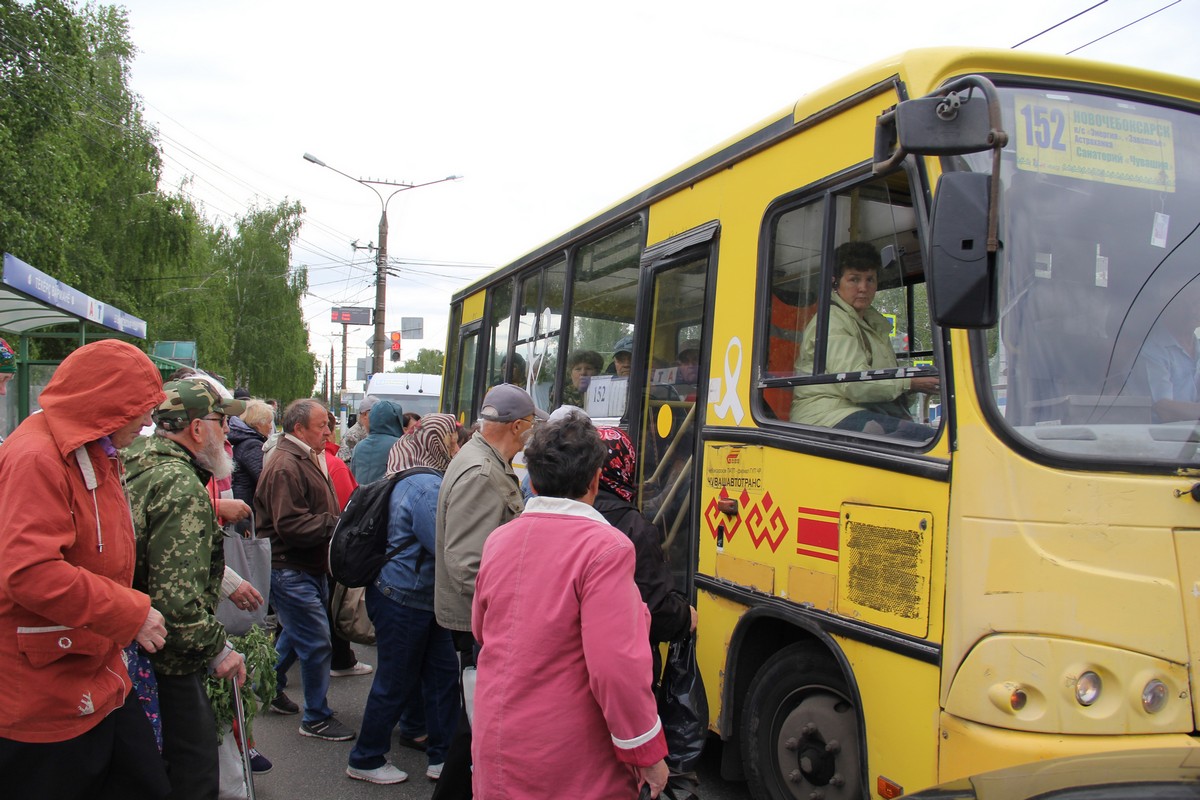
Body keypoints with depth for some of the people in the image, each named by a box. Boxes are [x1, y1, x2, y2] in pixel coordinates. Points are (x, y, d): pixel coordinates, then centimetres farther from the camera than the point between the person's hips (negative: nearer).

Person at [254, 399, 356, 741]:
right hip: (291, 570, -10)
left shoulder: (307, 460, 15)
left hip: (309, 568, 11)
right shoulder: (285, 466, -20)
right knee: (318, 643, -5)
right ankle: (317, 718, 8)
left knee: (296, 634, 23)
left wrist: (341, 520, 7)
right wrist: (337, 523, -22)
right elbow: (291, 525, -26)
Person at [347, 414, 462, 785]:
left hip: (421, 598, 10)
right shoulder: (425, 486, -23)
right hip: (404, 600, -10)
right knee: (396, 684, 6)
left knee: (443, 673, 13)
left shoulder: (419, 479, 10)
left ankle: (443, 756, 23)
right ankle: (365, 760, 23)